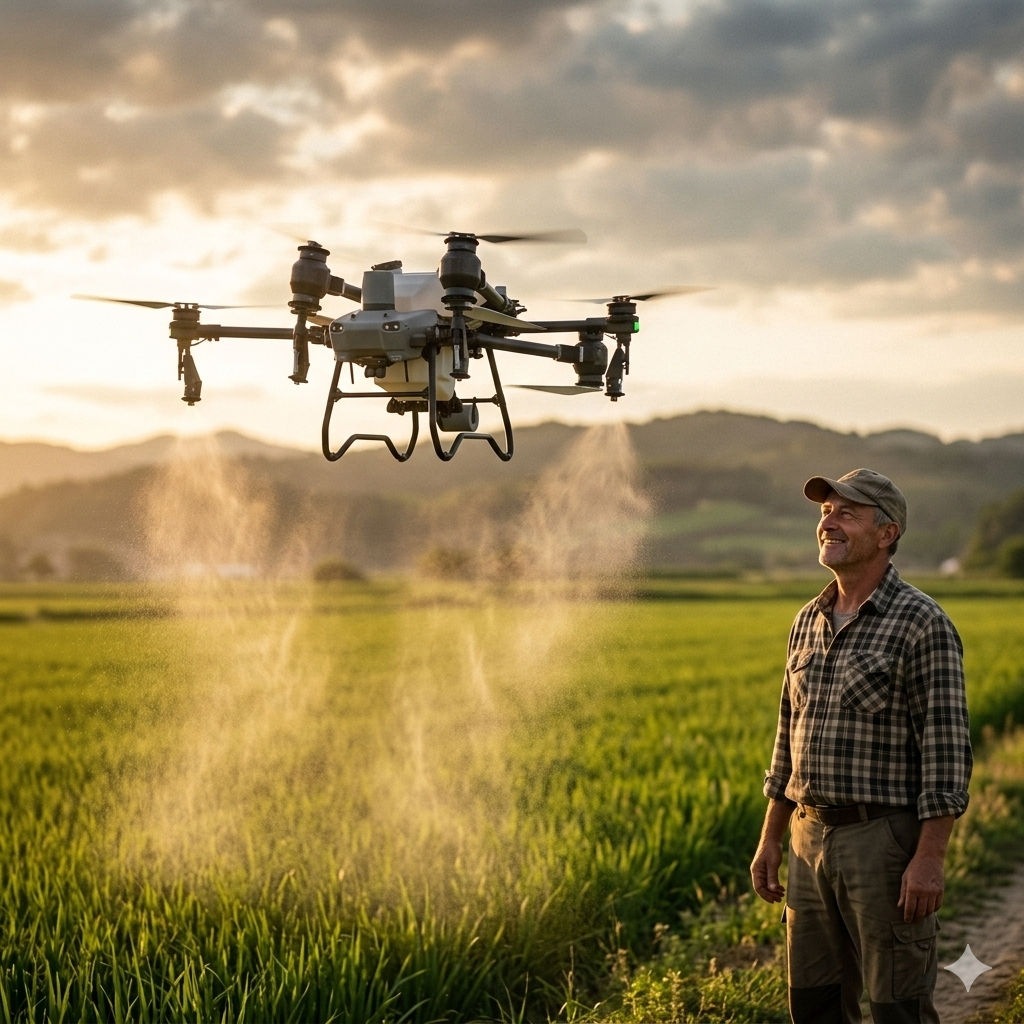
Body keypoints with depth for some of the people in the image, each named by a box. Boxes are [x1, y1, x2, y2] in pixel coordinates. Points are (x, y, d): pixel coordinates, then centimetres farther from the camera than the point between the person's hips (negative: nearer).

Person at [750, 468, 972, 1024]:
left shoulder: (921, 623, -10)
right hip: (810, 838, 7)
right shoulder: (808, 621, 13)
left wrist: (930, 859, -18)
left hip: (885, 840, -7)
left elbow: (946, 748, -13)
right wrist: (770, 840, 16)